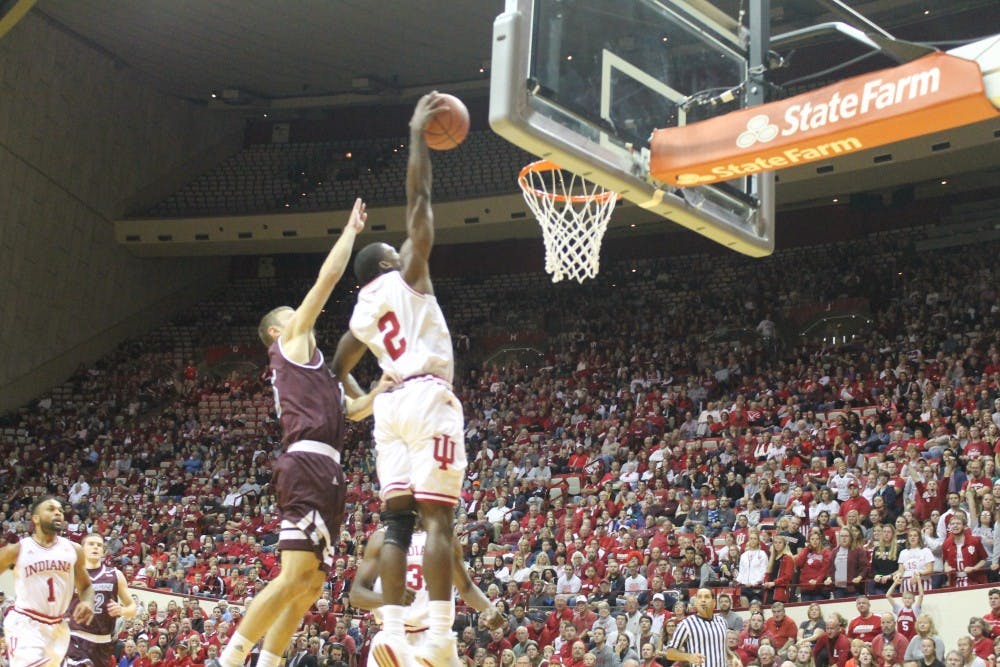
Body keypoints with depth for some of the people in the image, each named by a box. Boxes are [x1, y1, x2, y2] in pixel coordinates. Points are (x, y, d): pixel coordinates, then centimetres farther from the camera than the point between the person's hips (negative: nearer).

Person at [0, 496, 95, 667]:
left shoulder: (74, 550, 6)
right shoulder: (16, 550, -4)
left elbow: (86, 587, 15)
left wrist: (87, 602, -7)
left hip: (58, 627, 5)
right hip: (25, 624, -5)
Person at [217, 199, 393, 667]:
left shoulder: (303, 366, 31)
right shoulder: (291, 343, 7)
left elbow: (350, 411, 37)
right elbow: (327, 278, 3)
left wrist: (379, 392, 22)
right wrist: (351, 229, 11)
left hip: (322, 471, 10)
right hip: (309, 465, -10)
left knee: (312, 584, 8)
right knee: (296, 574, -18)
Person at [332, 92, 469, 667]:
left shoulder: (362, 312, 20)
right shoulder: (405, 277, 4)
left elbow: (338, 368, 30)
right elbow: (419, 199, 1)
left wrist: (361, 400, 46)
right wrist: (419, 136, 7)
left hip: (392, 404, 7)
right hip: (429, 398, -7)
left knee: (397, 518, 2)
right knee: (438, 513, -12)